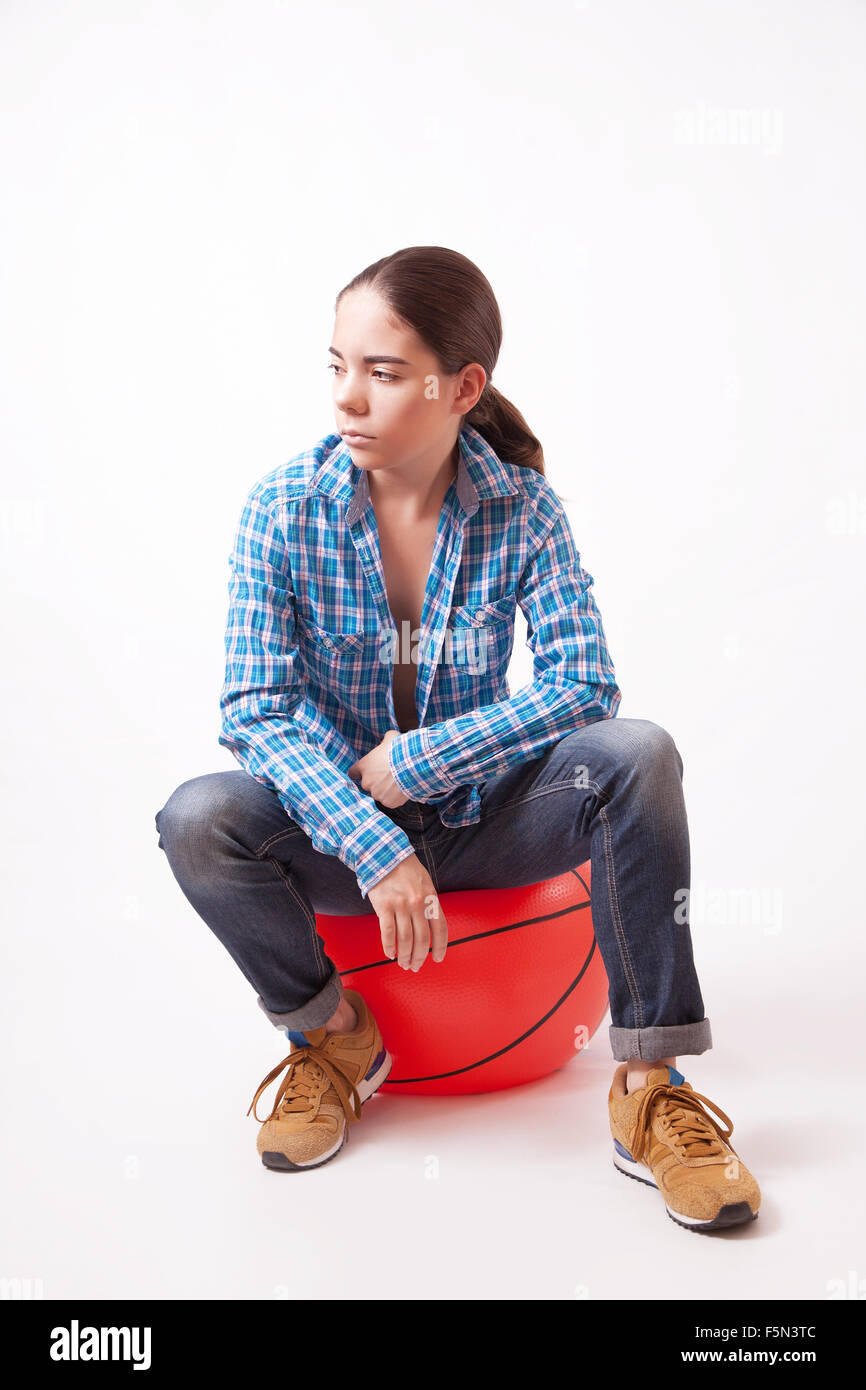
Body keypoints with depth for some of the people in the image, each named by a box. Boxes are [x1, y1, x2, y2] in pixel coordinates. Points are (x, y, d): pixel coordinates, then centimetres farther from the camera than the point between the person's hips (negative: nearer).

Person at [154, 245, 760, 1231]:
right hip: (339, 825, 0)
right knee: (197, 819, -28)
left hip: (482, 816, 0)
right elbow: (255, 711, -16)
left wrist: (412, 762, -22)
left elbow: (584, 683, -15)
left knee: (637, 755, -26)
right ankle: (335, 1037, -1)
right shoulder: (283, 509, -12)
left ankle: (649, 1084, -17)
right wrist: (376, 849, -29)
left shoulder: (522, 508, -10)